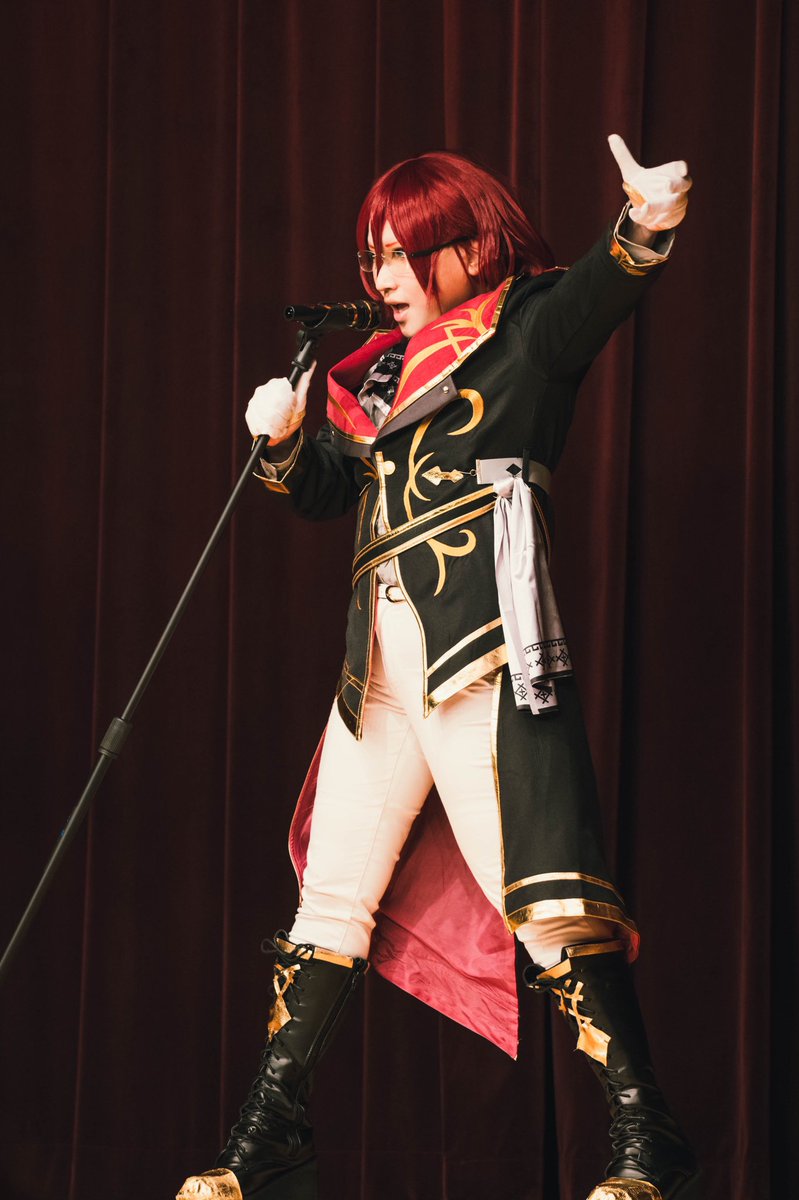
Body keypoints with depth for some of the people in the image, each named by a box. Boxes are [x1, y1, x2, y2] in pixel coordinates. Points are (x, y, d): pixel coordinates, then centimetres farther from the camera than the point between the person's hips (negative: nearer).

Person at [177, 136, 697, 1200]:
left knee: (547, 901, -14)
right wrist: (283, 441, 3)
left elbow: (595, 295, -21)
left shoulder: (527, 325, 1)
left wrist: (645, 226, -43)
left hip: (486, 649, -8)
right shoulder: (391, 368, 21)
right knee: (332, 900, 11)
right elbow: (329, 490, 25)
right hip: (382, 661, 8)